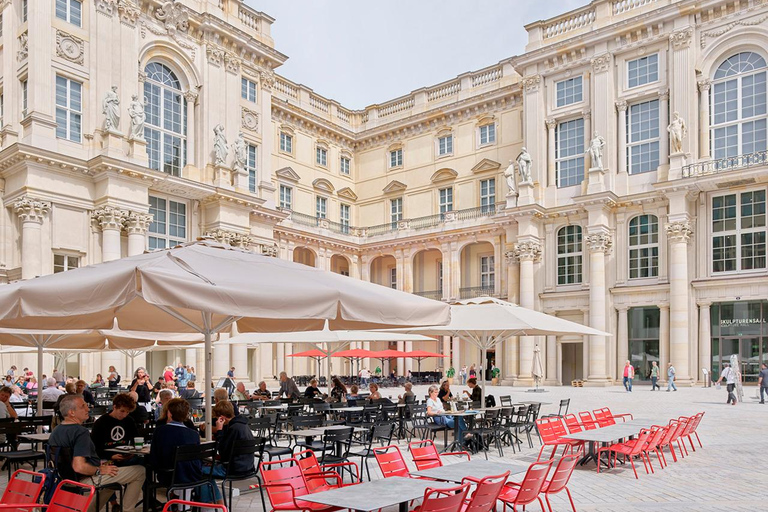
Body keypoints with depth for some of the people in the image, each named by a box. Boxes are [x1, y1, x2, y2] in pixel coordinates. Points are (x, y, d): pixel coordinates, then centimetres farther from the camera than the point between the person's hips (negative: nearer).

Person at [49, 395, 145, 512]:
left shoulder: (56, 431, 6)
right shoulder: (81, 432, -25)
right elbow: (79, 467, -34)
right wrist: (99, 470, -16)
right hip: (87, 478, -10)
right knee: (140, 471, -6)